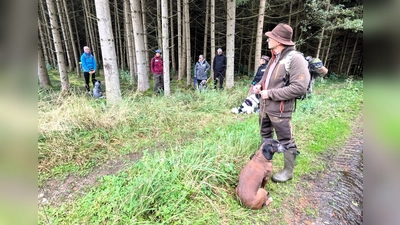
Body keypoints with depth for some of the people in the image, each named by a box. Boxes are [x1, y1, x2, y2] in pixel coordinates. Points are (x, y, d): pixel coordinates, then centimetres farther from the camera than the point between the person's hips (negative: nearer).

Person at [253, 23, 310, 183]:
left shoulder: (295, 59, -17)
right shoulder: (274, 58, 10)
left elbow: (300, 88, -25)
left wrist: (270, 93, -22)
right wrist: (259, 85, 3)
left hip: (280, 109, -9)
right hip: (264, 106, 9)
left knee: (286, 141, 6)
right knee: (265, 134, 24)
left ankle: (288, 171, 22)